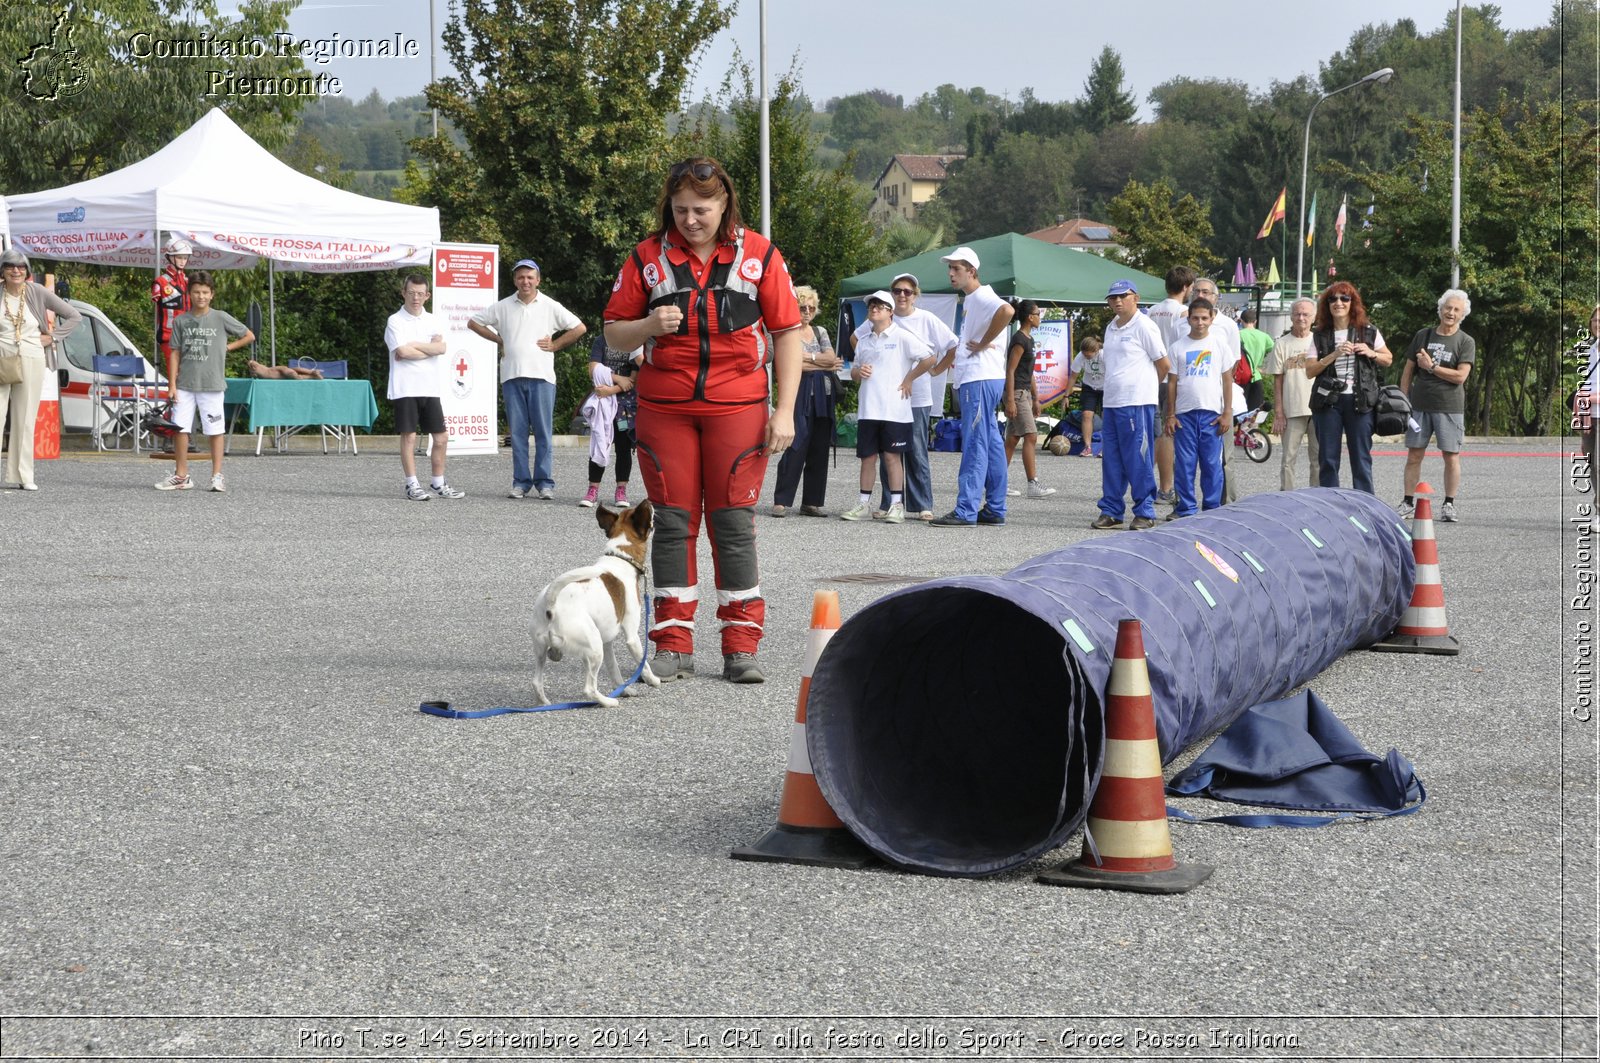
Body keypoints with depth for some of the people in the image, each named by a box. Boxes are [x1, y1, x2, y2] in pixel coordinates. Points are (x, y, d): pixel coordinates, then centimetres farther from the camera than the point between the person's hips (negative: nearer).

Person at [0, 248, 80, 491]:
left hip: (31, 362, 0)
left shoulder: (38, 293, 0)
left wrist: (52, 337, -1)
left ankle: (24, 476, 10)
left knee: (25, 420, 5)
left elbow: (74, 316, 5)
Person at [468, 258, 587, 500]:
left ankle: (545, 482, 0)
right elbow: (473, 322, 19)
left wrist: (555, 345, 3)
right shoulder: (503, 307, 11)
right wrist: (498, 340, 11)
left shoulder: (551, 307, 6)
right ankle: (521, 482, 6)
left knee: (543, 432, -3)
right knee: (517, 432, 2)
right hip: (512, 377, 2)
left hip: (541, 377, -2)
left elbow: (580, 328, 8)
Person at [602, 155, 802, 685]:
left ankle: (741, 646, 4)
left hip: (737, 408, -1)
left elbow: (788, 333, 3)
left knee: (734, 523, -2)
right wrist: (649, 326, -13)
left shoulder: (758, 254, 3)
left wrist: (784, 410, -5)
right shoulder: (648, 256, 6)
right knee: (672, 522, 3)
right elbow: (614, 332, 10)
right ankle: (673, 646, 9)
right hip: (664, 408, 1)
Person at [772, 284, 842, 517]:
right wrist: (822, 363, -5)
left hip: (823, 398, 6)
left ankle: (812, 502, 9)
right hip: (799, 396, -6)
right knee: (795, 448, -13)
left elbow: (833, 360, 5)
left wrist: (808, 357, -7)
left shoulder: (821, 332, 18)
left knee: (819, 450, 4)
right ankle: (782, 501, -10)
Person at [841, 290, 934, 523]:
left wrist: (909, 379, -4)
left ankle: (897, 504, 0)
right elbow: (854, 373, 24)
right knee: (867, 456, 7)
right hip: (867, 409, 5)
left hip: (893, 409, -5)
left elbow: (929, 358, -6)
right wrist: (858, 372, 1)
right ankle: (864, 502, 13)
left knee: (892, 456, -4)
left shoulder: (901, 337, -2)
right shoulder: (863, 341, 16)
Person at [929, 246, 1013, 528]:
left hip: (981, 379, -10)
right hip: (972, 380, 10)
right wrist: (936, 368, 27)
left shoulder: (981, 296, -10)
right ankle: (994, 509, 14)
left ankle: (966, 511, -13)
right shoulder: (969, 301, 21)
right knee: (990, 444, 11)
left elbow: (1006, 311, -32)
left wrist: (983, 343, -23)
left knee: (974, 445, -11)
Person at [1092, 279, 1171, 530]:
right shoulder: (1111, 328, 16)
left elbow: (1164, 364, -4)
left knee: (1137, 460, -5)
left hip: (1137, 404, -8)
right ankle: (1111, 511, 14)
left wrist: (1146, 387, 8)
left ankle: (1145, 512, 1)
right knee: (1112, 460, 8)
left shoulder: (1144, 326, -6)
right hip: (1111, 403, 8)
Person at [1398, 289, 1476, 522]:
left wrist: (1431, 367, -9)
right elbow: (1407, 371, 13)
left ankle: (1448, 505, 8)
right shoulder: (1422, 336, 10)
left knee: (1451, 457, -1)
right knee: (1414, 455, 3)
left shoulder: (1466, 342, 1)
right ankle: (1408, 502, 10)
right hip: (1419, 405, 3)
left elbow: (1460, 376, -11)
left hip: (1450, 407, -3)